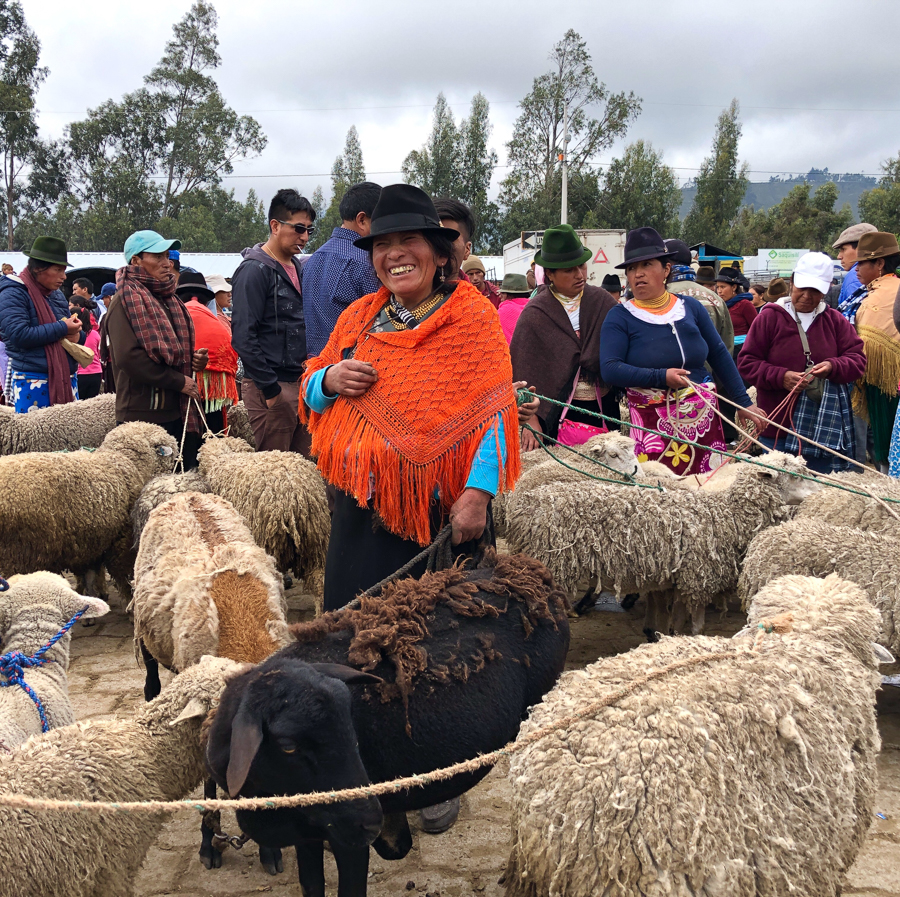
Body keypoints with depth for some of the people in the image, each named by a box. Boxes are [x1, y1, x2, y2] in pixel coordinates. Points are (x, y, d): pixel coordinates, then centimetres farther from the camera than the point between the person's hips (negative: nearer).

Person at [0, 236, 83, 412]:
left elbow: (74, 331, 24)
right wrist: (62, 328, -15)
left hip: (66, 380, 7)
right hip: (32, 384, -7)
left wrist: (77, 335, -3)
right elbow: (19, 335, -20)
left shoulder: (57, 294, 17)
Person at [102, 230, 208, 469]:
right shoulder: (127, 300, -8)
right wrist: (179, 381, -16)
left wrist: (194, 359, 7)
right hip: (143, 415, -8)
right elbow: (129, 358, -20)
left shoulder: (167, 299, 19)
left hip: (176, 411, 8)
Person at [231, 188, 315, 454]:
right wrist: (270, 389, -18)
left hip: (300, 383, 8)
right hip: (272, 386, -8)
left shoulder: (298, 268, 15)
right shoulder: (254, 270, -11)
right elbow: (244, 337, -17)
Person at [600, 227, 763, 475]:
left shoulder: (690, 307, 8)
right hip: (652, 423, -3)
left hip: (702, 418, 3)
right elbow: (609, 369, -13)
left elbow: (719, 355, 14)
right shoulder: (620, 317, -2)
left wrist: (743, 402, 12)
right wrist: (661, 377, -20)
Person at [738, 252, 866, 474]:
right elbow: (746, 363, -5)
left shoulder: (835, 321, 9)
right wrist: (780, 377, -20)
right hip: (778, 428, -2)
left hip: (823, 428, 3)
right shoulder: (770, 317, -1)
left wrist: (833, 367, -18)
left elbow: (858, 360, 5)